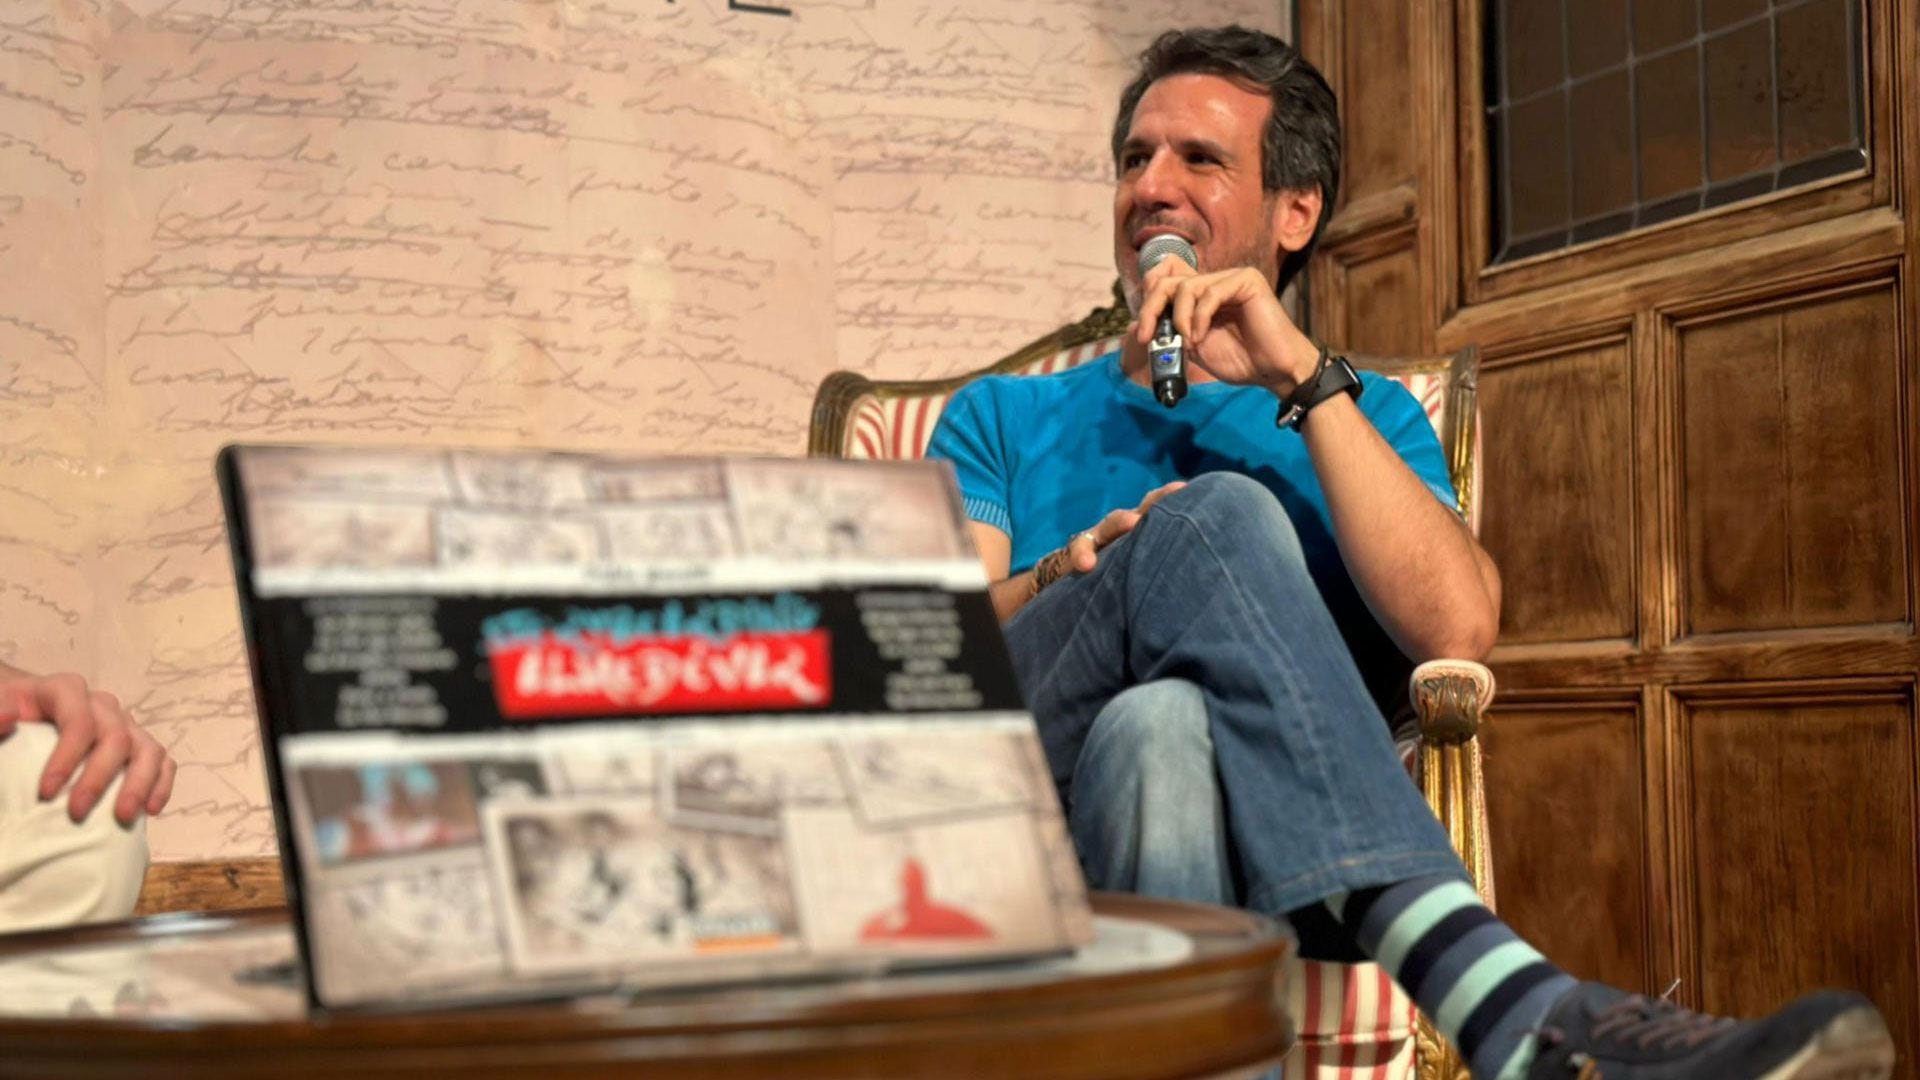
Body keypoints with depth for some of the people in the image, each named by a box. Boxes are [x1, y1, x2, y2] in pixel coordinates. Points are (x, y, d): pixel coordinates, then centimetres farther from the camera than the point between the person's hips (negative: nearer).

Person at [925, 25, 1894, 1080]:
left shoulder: (1363, 417, 23)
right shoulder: (1001, 419, 27)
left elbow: (1458, 631, -1)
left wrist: (1305, 379, -5)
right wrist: (1066, 579, -13)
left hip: (1281, 859, 0)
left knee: (1158, 730, -37)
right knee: (1214, 517, -29)